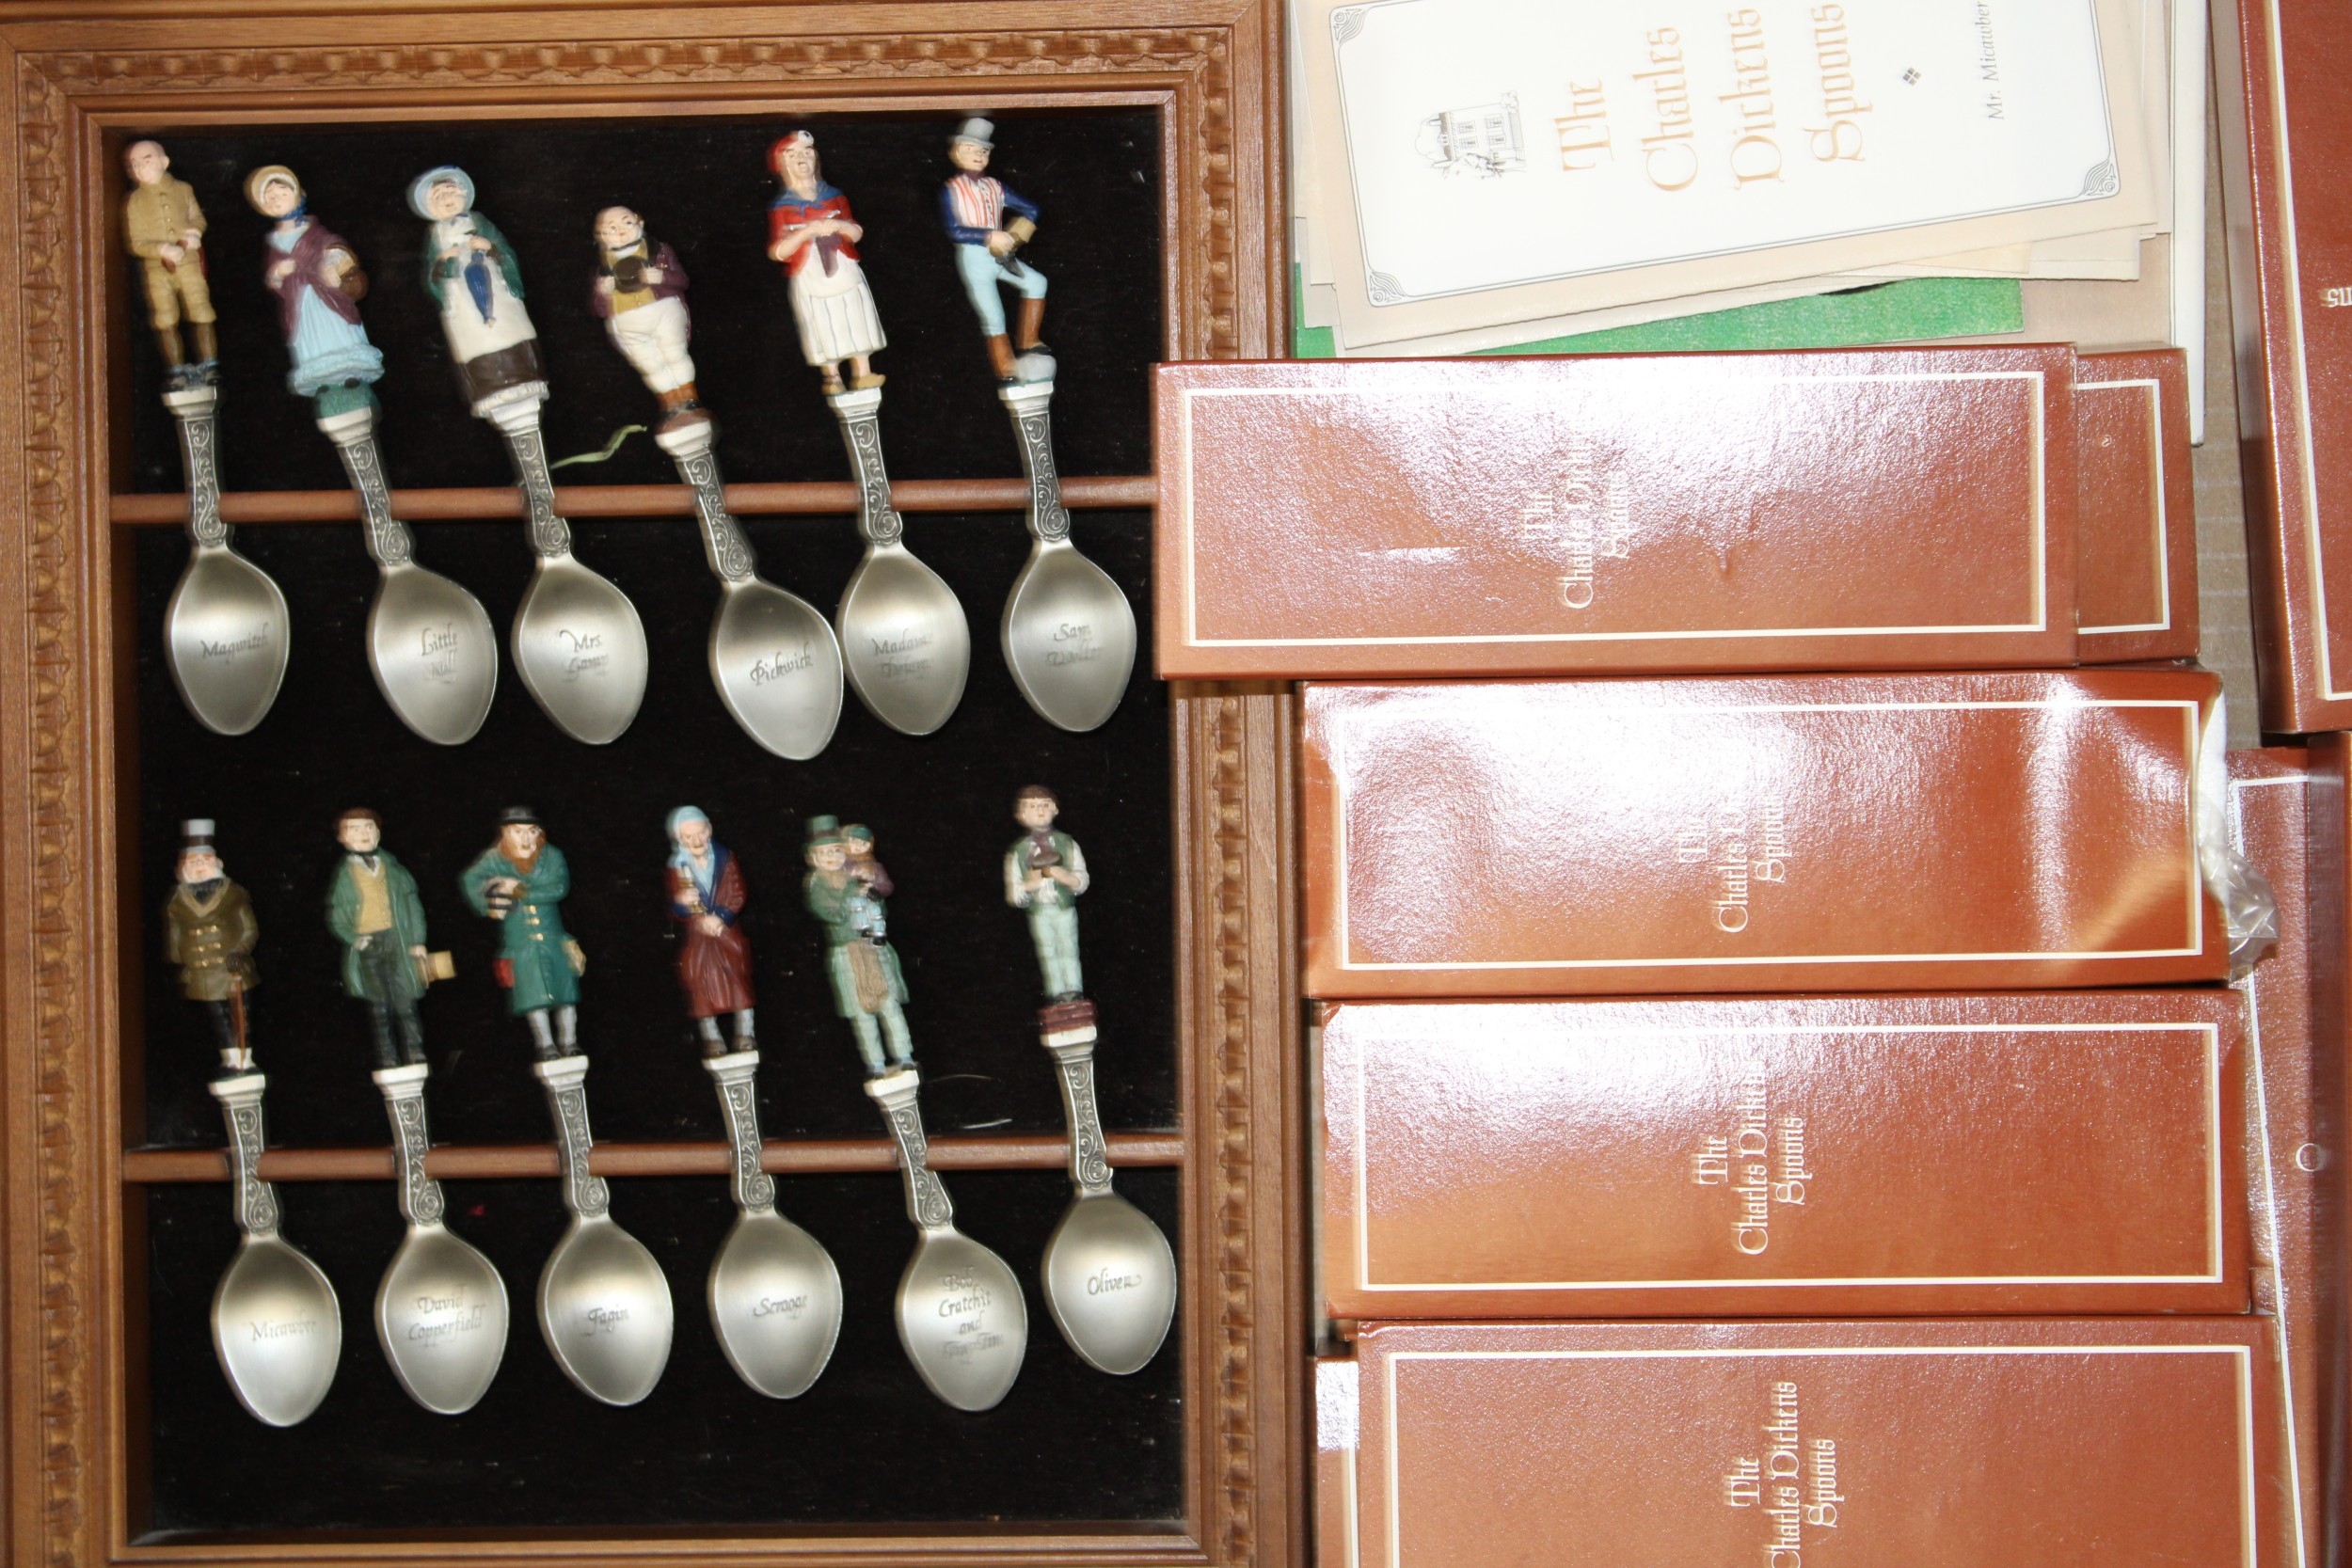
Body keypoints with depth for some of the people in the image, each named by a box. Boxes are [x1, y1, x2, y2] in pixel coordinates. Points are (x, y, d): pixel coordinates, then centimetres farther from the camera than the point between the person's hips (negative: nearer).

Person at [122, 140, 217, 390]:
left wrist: (195, 231, -9)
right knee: (166, 322, -2)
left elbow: (197, 217, 15)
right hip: (155, 269, -1)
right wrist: (163, 250, -18)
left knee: (201, 314, -2)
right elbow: (133, 243, -4)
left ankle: (209, 367, 7)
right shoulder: (133, 201, 0)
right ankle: (177, 371, 4)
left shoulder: (183, 190, 8)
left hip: (189, 263, 1)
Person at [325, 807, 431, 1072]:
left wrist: (417, 941, 2)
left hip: (398, 943, 0)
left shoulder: (393, 869, 9)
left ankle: (415, 1057, 0)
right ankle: (387, 1061, 4)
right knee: (379, 1008, 0)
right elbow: (335, 917, 6)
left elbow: (412, 903, 9)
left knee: (404, 1002, -5)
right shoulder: (343, 875, 6)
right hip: (366, 948, 0)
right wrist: (352, 938, -10)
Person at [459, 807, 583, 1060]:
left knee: (565, 991, 3)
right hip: (520, 942, -2)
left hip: (553, 937, 2)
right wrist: (489, 905, -26)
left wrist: (520, 891, -18)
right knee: (535, 995, -3)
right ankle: (545, 1046, 6)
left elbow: (559, 888, -14)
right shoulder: (495, 860, -2)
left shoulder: (551, 856, 0)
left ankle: (569, 1043, 15)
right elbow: (470, 880, -12)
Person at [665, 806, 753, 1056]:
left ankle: (745, 1035, 7)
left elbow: (737, 896, -1)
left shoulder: (725, 859, 2)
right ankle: (711, 1039, 4)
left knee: (739, 981, -1)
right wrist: (680, 903, -25)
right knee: (702, 987, -3)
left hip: (727, 931, 1)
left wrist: (720, 917, -17)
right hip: (695, 938, -1)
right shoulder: (676, 867, -1)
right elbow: (673, 911, -2)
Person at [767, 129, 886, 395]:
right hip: (811, 283, -3)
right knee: (824, 336, 2)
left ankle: (862, 375, 10)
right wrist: (805, 232, -26)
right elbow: (776, 252, -13)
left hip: (846, 276, 3)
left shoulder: (833, 197, 6)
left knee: (858, 330, 3)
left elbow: (857, 233, 5)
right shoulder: (781, 208, -5)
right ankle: (833, 381, 12)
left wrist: (841, 225, -18)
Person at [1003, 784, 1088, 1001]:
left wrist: (1065, 876, -21)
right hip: (1038, 912, 0)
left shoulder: (1067, 844, 4)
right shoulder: (1018, 852, 2)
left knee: (1068, 949, -2)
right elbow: (1013, 894, 2)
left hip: (1065, 909, 0)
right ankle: (1057, 994, 5)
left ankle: (1073, 990, 2)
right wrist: (1030, 884, -18)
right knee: (1048, 954, 1)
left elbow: (1082, 880, 0)